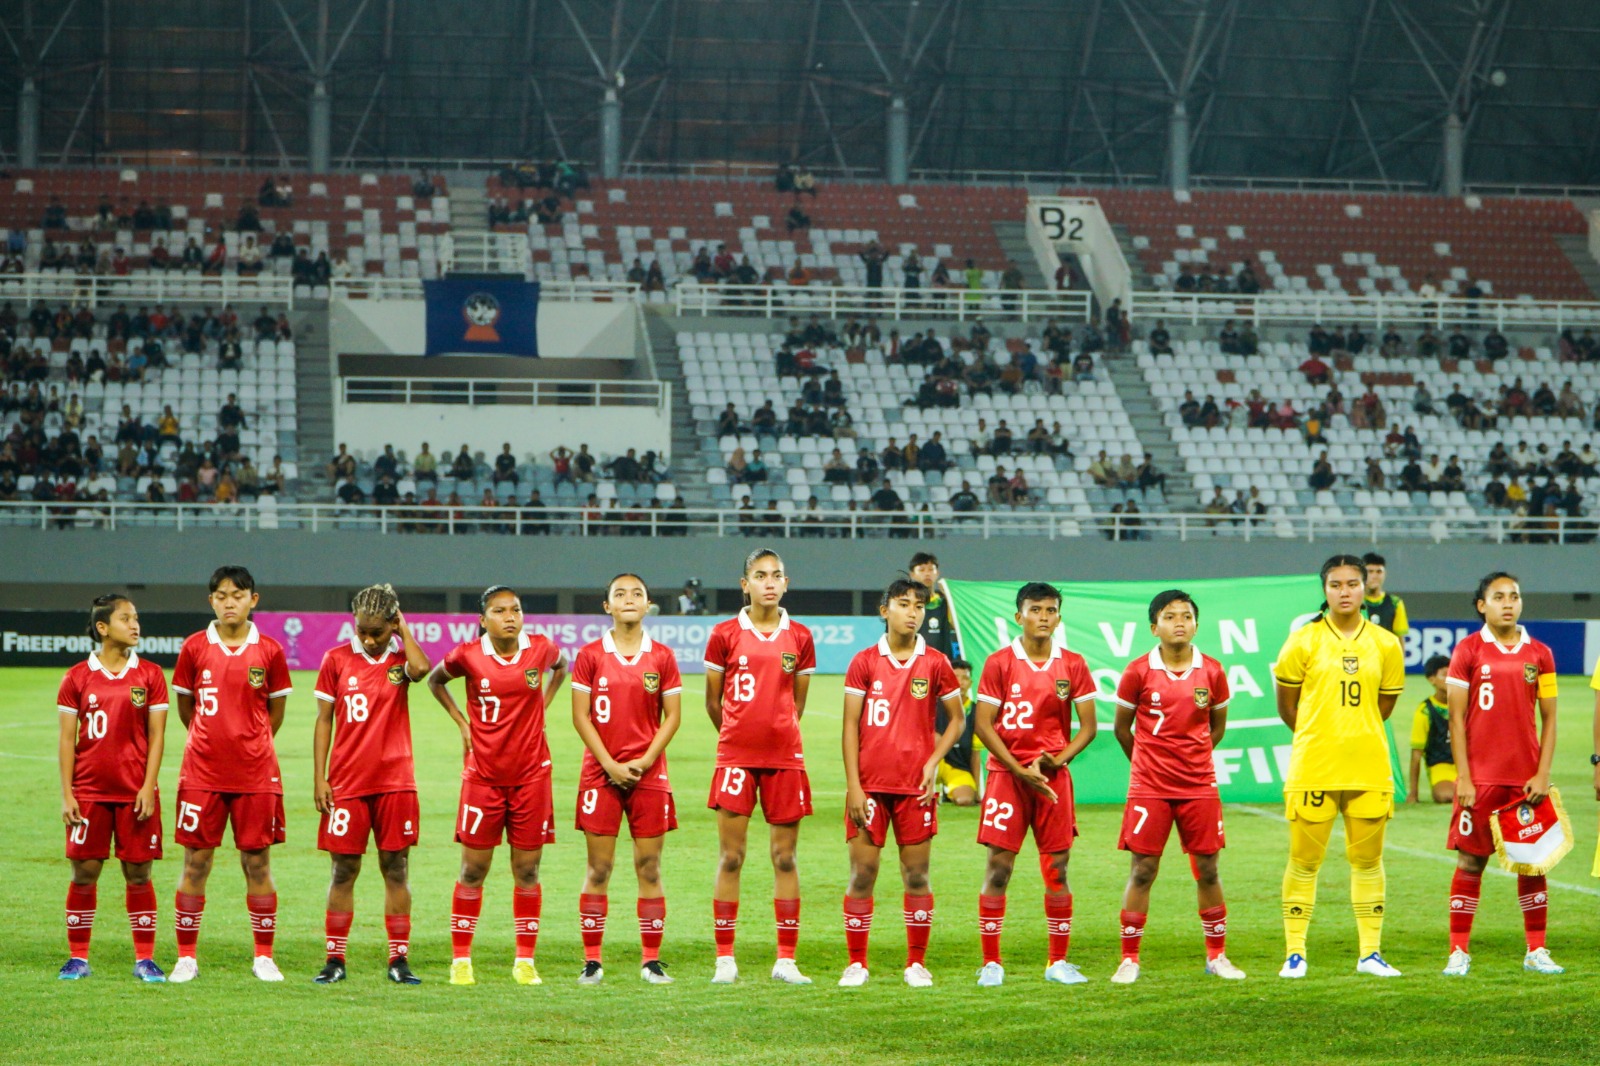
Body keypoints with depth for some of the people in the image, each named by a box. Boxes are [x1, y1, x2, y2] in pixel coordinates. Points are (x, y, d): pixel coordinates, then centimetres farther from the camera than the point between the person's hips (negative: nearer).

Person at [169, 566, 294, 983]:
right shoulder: (194, 648, 2)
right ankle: (186, 957, 9)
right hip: (202, 772, 0)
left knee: (257, 862, 2)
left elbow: (276, 712, 11)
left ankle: (264, 957, 11)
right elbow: (185, 708, 12)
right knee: (195, 861, 1)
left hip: (255, 775, 0)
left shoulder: (269, 651, 1)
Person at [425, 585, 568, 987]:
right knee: (473, 870, 1)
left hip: (531, 773, 1)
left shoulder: (541, 649, -3)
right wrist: (461, 722, 5)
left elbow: (561, 667, 21)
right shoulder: (468, 655, -6)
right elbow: (434, 680, 14)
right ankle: (460, 960, 10)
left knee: (527, 870, 4)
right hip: (483, 775, -1)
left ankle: (525, 961, 13)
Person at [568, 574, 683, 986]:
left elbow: (672, 717, 3)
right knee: (598, 868, 0)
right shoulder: (590, 655, 2)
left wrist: (644, 761, -9)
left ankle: (651, 960, 6)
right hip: (600, 773, -1)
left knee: (649, 867, 1)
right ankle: (592, 960, 5)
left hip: (648, 772, 1)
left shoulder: (662, 657, 4)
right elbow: (581, 716, 0)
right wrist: (609, 764, -10)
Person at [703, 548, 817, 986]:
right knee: (730, 857, -1)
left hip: (784, 756, 2)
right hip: (735, 756, -1)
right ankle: (725, 958, 4)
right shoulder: (725, 635, 1)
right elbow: (713, 701, 10)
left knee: (785, 858, 3)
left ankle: (786, 959, 7)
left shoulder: (799, 638, 6)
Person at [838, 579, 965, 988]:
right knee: (862, 873, -1)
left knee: (916, 874, 2)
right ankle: (856, 964, 7)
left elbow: (956, 720, 11)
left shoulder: (935, 663, 3)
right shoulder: (864, 662, 2)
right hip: (870, 784, 0)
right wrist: (853, 785, -6)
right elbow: (850, 726, 1)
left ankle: (917, 963, 11)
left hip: (916, 785, 0)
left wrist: (933, 762, -4)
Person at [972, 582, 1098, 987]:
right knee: (998, 866, -4)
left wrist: (1056, 760, -9)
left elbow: (1087, 726, 6)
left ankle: (1058, 962, 11)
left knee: (1057, 869, 2)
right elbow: (983, 724, -4)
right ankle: (991, 962, 2)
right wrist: (1020, 771, -11)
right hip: (1007, 774, -2)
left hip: (1054, 776, 2)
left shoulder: (1072, 665, 5)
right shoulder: (999, 663, -2)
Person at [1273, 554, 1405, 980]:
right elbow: (1286, 707, 7)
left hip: (1369, 768, 2)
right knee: (1304, 861, 1)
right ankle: (1295, 952, 9)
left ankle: (1370, 952, 14)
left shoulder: (1386, 645, 5)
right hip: (1313, 769, -2)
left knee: (1368, 860, 6)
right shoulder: (1303, 642, -1)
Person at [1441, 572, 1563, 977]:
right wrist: (1463, 777, -7)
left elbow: (1549, 719, 7)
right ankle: (1458, 952, 5)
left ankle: (1536, 950, 12)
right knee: (1470, 861, 0)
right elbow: (1456, 718, -1)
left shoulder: (1539, 654, 6)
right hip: (1480, 777, -2)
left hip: (1527, 779, 2)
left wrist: (1542, 774, -2)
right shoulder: (1468, 651, 0)